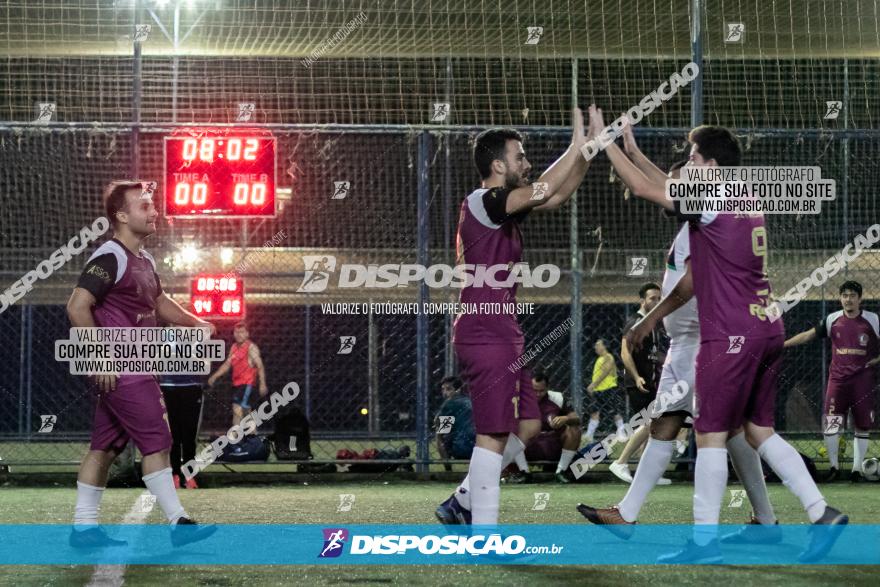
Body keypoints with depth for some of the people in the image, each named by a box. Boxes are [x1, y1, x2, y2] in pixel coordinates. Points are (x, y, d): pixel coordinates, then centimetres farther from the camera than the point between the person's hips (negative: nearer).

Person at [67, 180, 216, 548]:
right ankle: (178, 523, -3)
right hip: (118, 368, -9)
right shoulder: (110, 257, -15)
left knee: (105, 447, 11)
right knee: (157, 441, -7)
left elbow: (159, 303, 32)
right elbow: (78, 308, -22)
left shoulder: (143, 259, 15)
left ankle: (84, 528, 15)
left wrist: (196, 324, 20)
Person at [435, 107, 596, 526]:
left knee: (528, 425, 14)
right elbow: (542, 191, -25)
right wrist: (577, 146, -17)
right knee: (495, 434, -9)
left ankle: (462, 503, 22)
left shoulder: (503, 207, 15)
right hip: (486, 338, -10)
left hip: (504, 336, 10)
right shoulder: (482, 202, -13)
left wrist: (586, 153, 9)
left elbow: (555, 198, 19)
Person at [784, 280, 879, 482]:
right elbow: (808, 335, 7)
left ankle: (857, 469, 13)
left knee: (862, 426, 3)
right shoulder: (832, 319, 3)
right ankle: (834, 466, 5)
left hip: (863, 380, -1)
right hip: (837, 379, 1)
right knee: (830, 423, -9)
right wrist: (781, 344, 2)